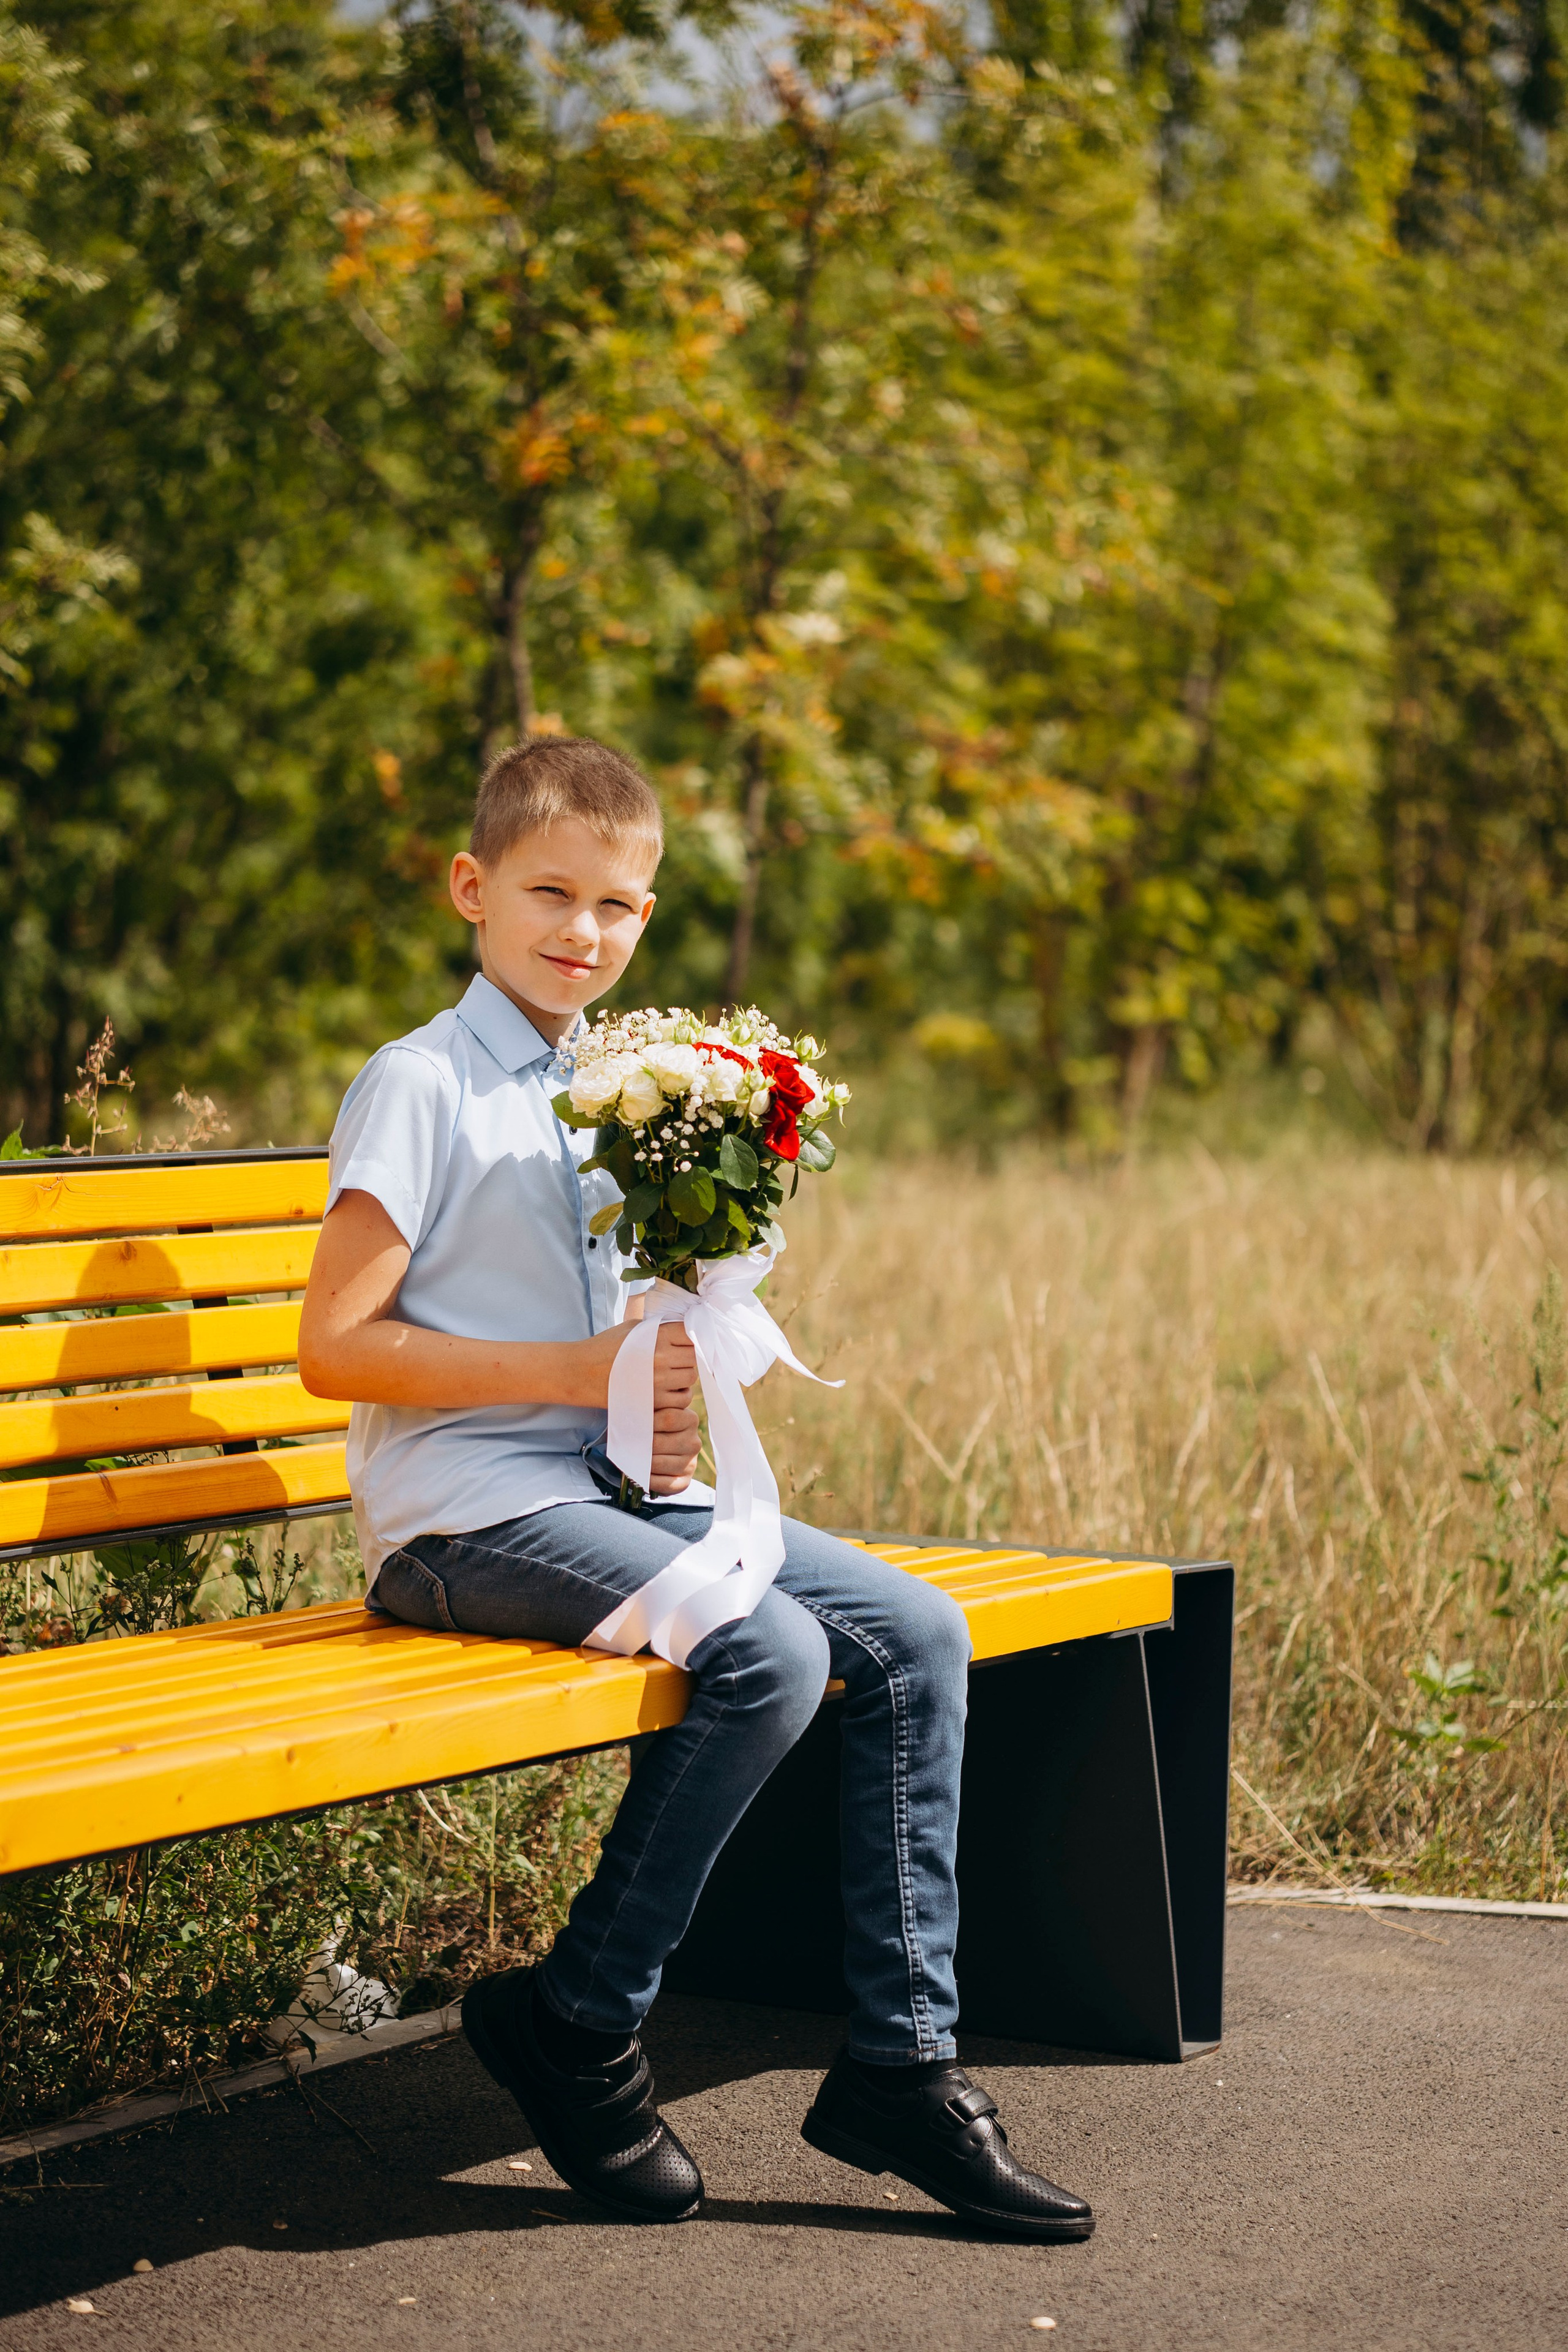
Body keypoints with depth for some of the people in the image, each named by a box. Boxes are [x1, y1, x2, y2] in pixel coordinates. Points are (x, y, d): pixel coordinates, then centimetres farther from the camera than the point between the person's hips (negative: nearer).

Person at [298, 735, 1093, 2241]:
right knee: (769, 1654, -27)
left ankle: (900, 2061, -3)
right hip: (469, 1515, -8)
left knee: (915, 1632, -7)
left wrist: (669, 1416, 2)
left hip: (608, 1488, 8)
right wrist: (578, 1373, -17)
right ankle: (577, 2028, -10)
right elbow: (333, 1344, -14)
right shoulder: (421, 1087, -8)